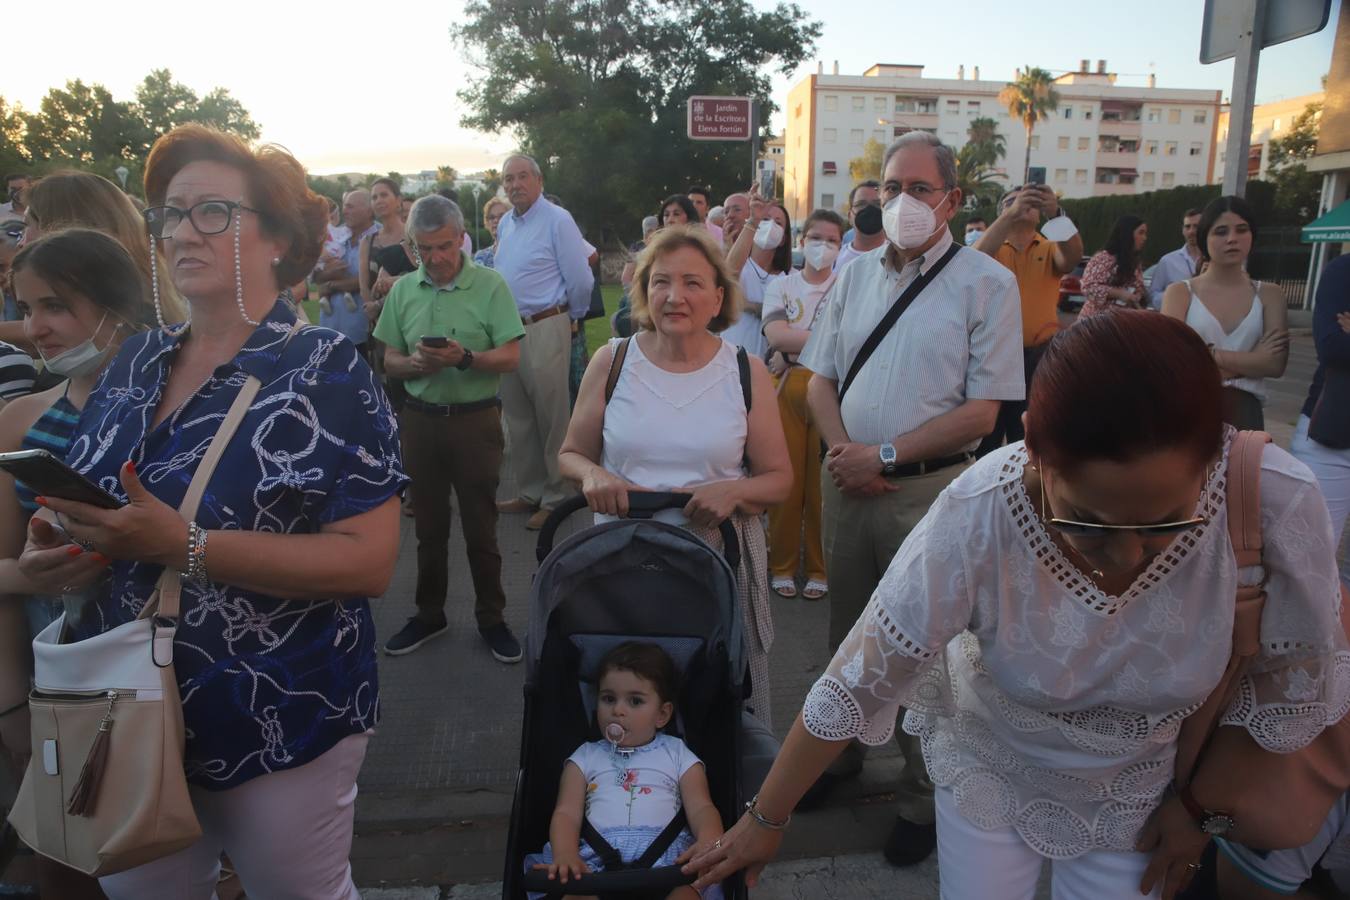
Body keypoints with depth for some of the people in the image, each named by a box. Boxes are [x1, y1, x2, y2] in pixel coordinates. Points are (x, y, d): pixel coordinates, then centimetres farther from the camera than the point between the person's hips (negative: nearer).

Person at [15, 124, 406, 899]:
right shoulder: (135, 363, 4)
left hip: (279, 727, -5)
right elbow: (92, 512, 16)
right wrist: (58, 555, -7)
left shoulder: (326, 370, -15)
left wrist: (182, 546, -28)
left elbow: (369, 561, -22)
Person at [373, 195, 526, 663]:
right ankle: (429, 615, 29)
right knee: (429, 524, 14)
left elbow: (510, 357, -9)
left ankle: (491, 618, 20)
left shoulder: (490, 284, -6)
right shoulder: (403, 290, 5)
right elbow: (390, 360, 8)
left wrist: (465, 357, -25)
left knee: (480, 526, 5)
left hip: (476, 418, -3)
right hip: (421, 418, 3)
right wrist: (415, 363, -14)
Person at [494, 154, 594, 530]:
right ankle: (529, 492, 26)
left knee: (552, 418, -1)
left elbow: (580, 280, -11)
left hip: (545, 330, -8)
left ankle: (556, 498, 9)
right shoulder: (505, 224, 14)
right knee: (518, 417, 14)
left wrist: (571, 316, 2)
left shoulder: (557, 220, -10)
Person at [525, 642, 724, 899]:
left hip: (666, 857, 0)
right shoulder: (587, 756, 24)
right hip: (596, 859, 1)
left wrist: (710, 840, -17)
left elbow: (702, 808, 9)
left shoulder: (677, 754, 22)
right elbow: (567, 812, 11)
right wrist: (565, 855, -13)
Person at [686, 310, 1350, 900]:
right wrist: (765, 820, -14)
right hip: (989, 769, -1)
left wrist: (1203, 803, -2)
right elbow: (856, 684, -25)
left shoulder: (1281, 505, -31)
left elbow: (1289, 681, -12)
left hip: (1141, 791, 1)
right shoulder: (977, 518, -35)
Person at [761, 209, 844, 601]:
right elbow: (776, 335, -7)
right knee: (785, 480, 3)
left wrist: (792, 350, -12)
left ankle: (819, 569, 15)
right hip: (787, 389, 1)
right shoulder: (780, 286, 9)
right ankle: (782, 566, 16)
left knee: (822, 482, 2)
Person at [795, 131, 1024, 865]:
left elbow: (981, 411, -11)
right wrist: (843, 450, -8)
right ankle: (839, 756, 38)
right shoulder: (855, 274, 8)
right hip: (847, 479, 5)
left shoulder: (987, 283, -6)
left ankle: (922, 799, 24)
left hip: (929, 487, -4)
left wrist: (886, 455, -15)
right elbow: (819, 381, 9)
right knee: (847, 630, 17)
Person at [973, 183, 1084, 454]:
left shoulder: (1049, 249, 6)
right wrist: (1011, 214, -35)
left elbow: (1072, 257, -16)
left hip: (1039, 356, 2)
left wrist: (1055, 214, -34)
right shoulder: (992, 248, 2)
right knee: (985, 437, 8)